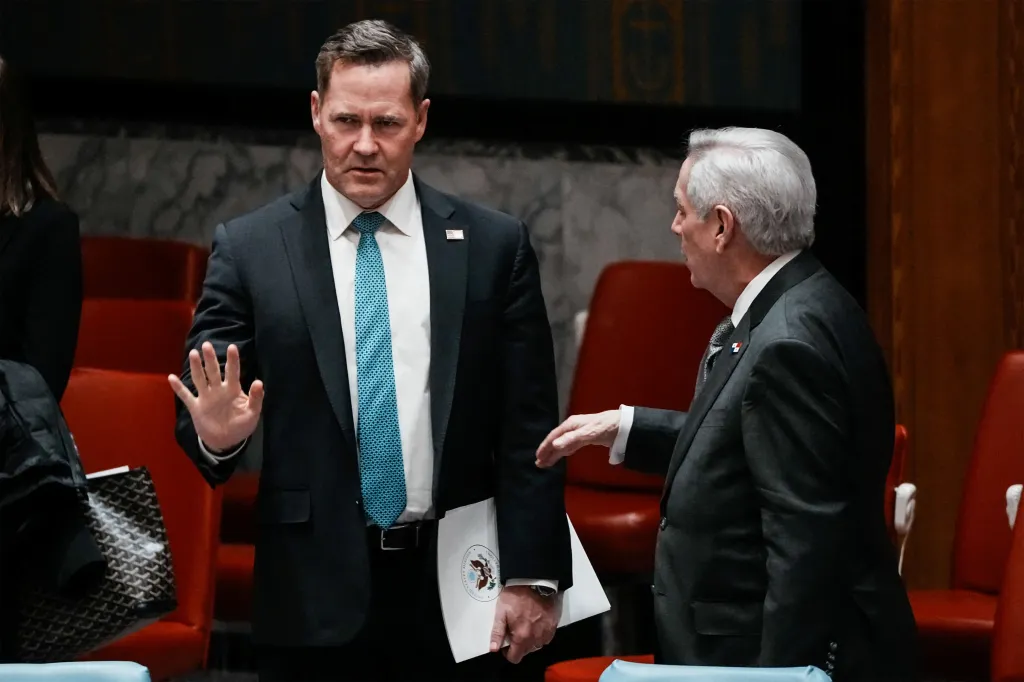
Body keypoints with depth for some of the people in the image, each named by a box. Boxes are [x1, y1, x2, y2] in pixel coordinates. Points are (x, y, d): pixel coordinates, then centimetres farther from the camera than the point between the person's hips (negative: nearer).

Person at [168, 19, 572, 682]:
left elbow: (528, 430, 2)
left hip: (454, 584, 1)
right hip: (315, 595, 0)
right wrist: (216, 435, -22)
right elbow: (200, 408, 1)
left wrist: (533, 577, -3)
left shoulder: (494, 246, 3)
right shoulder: (249, 249, 1)